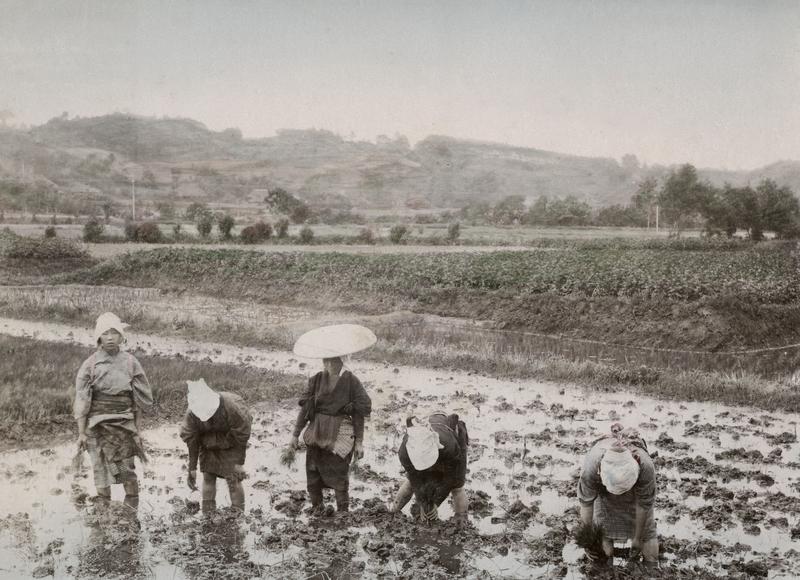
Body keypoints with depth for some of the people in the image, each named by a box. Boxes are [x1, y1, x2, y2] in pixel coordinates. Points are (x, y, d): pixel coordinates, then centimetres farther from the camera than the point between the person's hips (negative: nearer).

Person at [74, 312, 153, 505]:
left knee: (128, 472, 1)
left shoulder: (130, 363, 3)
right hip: (98, 425, -1)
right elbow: (81, 402, -2)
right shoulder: (91, 364, -2)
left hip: (124, 424, 1)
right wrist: (81, 433, -6)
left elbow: (138, 401, 6)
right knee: (102, 472, 3)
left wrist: (137, 430, 4)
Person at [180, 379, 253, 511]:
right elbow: (191, 441, -12)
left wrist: (239, 463, -16)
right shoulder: (192, 413, -24)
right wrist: (192, 468, -10)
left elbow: (242, 436, -21)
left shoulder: (233, 407, -34)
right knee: (208, 478, 3)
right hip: (208, 447, 3)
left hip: (231, 446, -3)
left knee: (233, 480, -8)